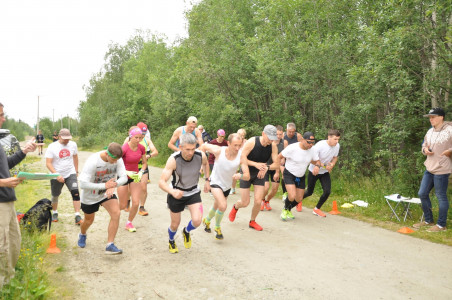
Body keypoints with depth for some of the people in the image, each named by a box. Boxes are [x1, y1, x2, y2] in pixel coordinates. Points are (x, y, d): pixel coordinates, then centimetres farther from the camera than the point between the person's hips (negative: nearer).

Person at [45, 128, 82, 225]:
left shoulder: (73, 144, 0)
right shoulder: (52, 147, -11)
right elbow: (48, 163, -14)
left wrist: (76, 170, 17)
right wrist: (57, 175, -25)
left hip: (70, 174, 1)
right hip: (57, 176, -1)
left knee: (75, 193, -16)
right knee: (55, 195, 14)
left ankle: (78, 217, -14)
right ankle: (55, 213, 41)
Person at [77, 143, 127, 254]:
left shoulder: (118, 159, -19)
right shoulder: (92, 162, -32)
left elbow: (124, 177, -15)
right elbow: (83, 184, -33)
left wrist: (113, 185, -36)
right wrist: (105, 185, -35)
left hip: (107, 193, 3)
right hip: (90, 196, -2)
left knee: (116, 213, -22)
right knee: (89, 220, 17)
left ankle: (110, 245, -13)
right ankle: (82, 235, 54)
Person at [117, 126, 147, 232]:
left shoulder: (141, 148, -7)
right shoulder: (124, 148, -22)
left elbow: (144, 163, 6)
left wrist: (141, 172, -12)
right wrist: (127, 172, -28)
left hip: (135, 177, 4)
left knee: (136, 203, -5)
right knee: (123, 206, 5)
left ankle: (129, 223, 19)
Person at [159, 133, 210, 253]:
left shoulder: (201, 156, -21)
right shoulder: (173, 159, -31)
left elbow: (205, 164, 7)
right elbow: (161, 182, -35)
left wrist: (207, 180, 5)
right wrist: (172, 191, -53)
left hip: (193, 193, 2)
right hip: (176, 194, -2)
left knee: (197, 221, -17)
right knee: (175, 224, 11)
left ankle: (186, 232, 21)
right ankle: (171, 241, 48)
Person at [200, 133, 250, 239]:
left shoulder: (241, 157, -24)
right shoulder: (219, 151, -27)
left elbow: (247, 176, -27)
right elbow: (204, 146, -10)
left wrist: (240, 175, -49)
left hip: (227, 185, 4)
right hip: (216, 182, -4)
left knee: (216, 207, 24)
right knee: (223, 206, -24)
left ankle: (207, 221, 56)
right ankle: (217, 227, 5)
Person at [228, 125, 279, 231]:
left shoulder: (273, 146, -12)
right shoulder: (251, 142, -23)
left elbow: (277, 164, -11)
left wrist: (266, 167, -32)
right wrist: (256, 164, -38)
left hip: (259, 174, 3)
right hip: (246, 173, -3)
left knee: (258, 201, -6)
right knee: (245, 203, -1)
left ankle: (252, 222, 22)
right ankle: (235, 207, 38)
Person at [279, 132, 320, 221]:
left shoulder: (311, 150, -9)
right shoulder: (292, 148, -24)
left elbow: (317, 161, 5)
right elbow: (278, 157, -14)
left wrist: (317, 166, -18)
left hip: (301, 177, 6)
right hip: (289, 174, -6)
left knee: (299, 199, 9)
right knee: (292, 196, -23)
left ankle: (288, 210, 41)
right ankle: (285, 210, 11)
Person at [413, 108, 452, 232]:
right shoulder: (430, 132, 12)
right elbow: (424, 145, 23)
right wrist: (425, 150, 2)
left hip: (441, 170, -8)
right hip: (429, 168, 8)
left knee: (441, 196, 2)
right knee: (422, 194, 12)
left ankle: (441, 224, 15)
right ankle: (428, 220, 28)